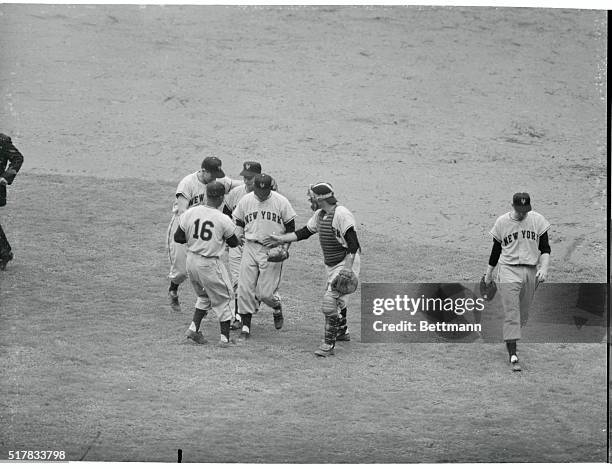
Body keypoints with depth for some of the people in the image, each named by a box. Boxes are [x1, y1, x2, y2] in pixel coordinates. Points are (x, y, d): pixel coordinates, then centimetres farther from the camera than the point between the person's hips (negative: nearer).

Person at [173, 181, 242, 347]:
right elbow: (234, 243, -3)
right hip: (210, 263, -5)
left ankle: (194, 328, 15)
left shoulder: (190, 212, -6)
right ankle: (224, 338, 12)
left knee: (204, 295, 26)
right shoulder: (224, 220, -16)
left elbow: (178, 237, 0)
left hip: (191, 261, 5)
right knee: (224, 298, 12)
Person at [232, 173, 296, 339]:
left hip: (272, 250, -3)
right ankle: (245, 326, 7)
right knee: (245, 289, -3)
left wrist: (285, 248, -1)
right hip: (250, 248, 3)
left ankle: (277, 308, 30)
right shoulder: (245, 201, 0)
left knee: (265, 293, -4)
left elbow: (290, 226, 3)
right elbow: (238, 223, 13)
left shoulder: (281, 202, -6)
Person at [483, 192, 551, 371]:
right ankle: (513, 355, -16)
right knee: (511, 313, -12)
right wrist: (489, 273, 17)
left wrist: (544, 267, -12)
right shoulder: (502, 222, 0)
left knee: (523, 313, 10)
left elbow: (545, 248, 3)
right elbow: (496, 249, 11)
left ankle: (510, 340, 34)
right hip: (508, 270, -2)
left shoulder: (538, 220, 1)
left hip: (531, 271, 2)